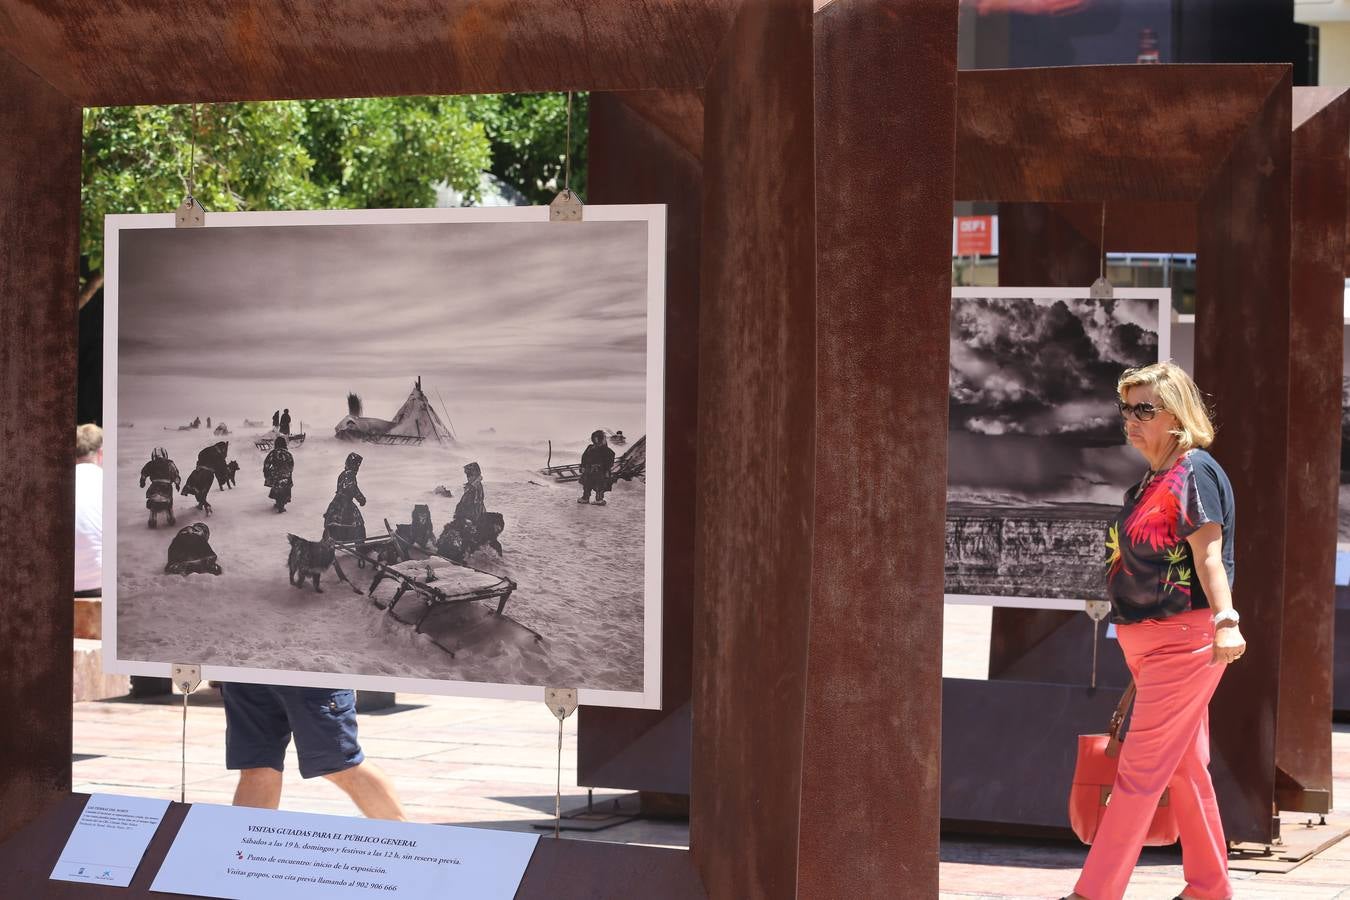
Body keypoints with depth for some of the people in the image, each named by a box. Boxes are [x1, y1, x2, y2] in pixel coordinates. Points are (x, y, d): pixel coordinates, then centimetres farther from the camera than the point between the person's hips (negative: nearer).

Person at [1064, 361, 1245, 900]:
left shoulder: (1195, 471, -11)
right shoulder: (1151, 481, 16)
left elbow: (1208, 556, -19)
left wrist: (1225, 621, -29)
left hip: (1184, 639, -9)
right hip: (1149, 643, 10)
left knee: (1140, 768, -8)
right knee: (1185, 767, 14)